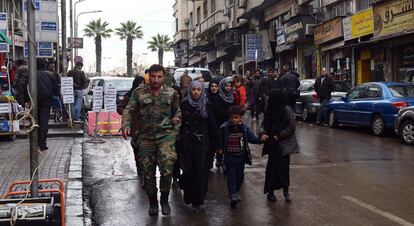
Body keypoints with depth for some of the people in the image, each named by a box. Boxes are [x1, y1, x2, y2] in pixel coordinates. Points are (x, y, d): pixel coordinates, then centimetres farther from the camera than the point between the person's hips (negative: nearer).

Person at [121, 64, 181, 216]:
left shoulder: (171, 93, 7)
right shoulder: (139, 92, 3)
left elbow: (177, 111, 19)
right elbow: (129, 110, 1)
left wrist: (176, 119, 3)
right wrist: (126, 125, -14)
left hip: (165, 135, -1)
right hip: (146, 137, 1)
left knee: (167, 167, -17)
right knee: (148, 172, 7)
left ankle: (164, 199, 5)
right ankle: (153, 202, 26)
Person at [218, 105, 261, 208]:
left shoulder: (244, 128, -3)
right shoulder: (224, 128, -7)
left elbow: (252, 138, 1)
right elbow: (220, 139, 4)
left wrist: (260, 139, -13)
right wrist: (220, 148, -1)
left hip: (241, 156, 3)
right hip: (229, 157, -3)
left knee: (240, 175, 14)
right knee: (231, 176, -8)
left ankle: (235, 192, 34)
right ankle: (233, 195, -12)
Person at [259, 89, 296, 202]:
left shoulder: (287, 110, -11)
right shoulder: (269, 110, 6)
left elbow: (291, 126, -13)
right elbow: (264, 124, 12)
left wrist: (279, 136, -16)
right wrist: (262, 133, -7)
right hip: (272, 144, 5)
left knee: (283, 167, 0)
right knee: (272, 167, 7)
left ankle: (286, 191, 15)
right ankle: (270, 191, 17)